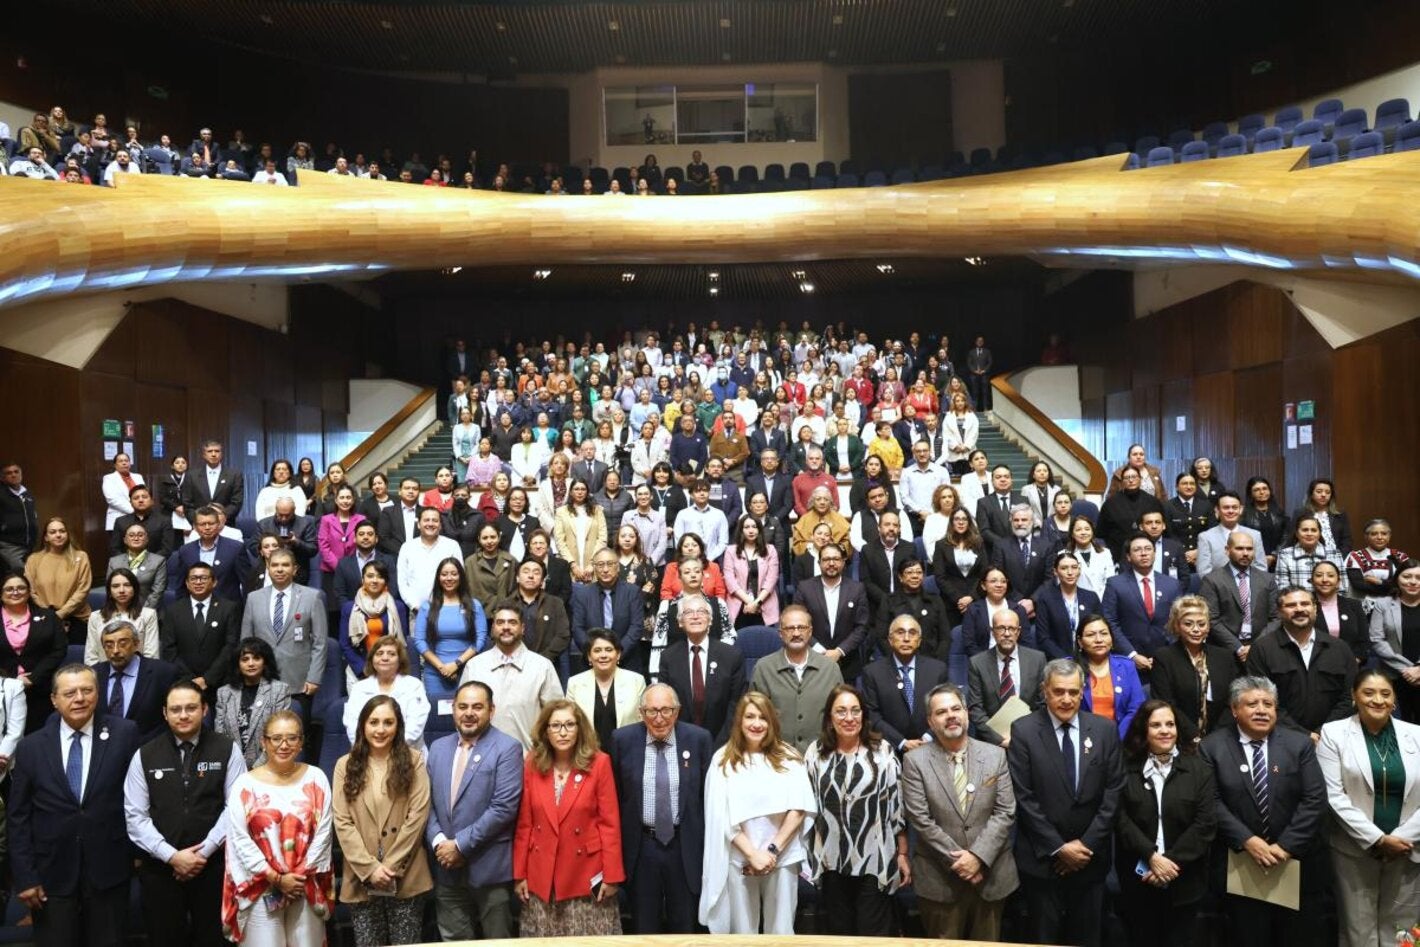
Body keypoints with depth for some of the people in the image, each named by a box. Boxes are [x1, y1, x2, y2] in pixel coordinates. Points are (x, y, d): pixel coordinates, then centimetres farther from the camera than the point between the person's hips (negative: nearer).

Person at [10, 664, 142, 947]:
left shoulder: (124, 735, -5)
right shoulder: (31, 747, 0)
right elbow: (18, 817, 2)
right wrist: (24, 876, -2)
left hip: (108, 870, -1)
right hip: (51, 873, 1)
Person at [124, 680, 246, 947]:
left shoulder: (227, 749, -2)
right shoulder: (145, 756, 1)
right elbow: (135, 816, -2)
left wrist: (204, 850, -13)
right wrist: (172, 856, -12)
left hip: (214, 864, -1)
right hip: (159, 867, 1)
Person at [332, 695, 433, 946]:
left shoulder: (413, 761, 2)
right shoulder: (346, 765, 5)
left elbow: (418, 816, -4)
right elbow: (342, 822, -1)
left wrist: (391, 866, -10)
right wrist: (369, 868, -10)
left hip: (405, 877, -1)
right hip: (362, 878, 1)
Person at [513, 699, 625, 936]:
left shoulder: (599, 763, -7)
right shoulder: (532, 765, 0)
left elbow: (610, 823, -7)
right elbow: (524, 824, 3)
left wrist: (611, 875, -9)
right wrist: (519, 874, 2)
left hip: (586, 874, -2)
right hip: (541, 876, 3)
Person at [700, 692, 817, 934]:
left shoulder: (787, 756, 3)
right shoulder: (723, 759, 1)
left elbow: (799, 808, -2)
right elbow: (721, 815, -3)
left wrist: (773, 849, -10)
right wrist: (752, 853, -10)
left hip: (783, 857, 1)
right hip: (739, 858, 0)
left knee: (781, 930, 7)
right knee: (742, 930, 7)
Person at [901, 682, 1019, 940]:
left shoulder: (995, 755, 2)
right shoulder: (915, 761, -5)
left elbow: (1005, 812, -3)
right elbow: (920, 820, -9)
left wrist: (978, 856, -13)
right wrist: (957, 860, -13)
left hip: (991, 874, 2)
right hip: (939, 878, -2)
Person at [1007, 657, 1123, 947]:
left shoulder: (1105, 729, 0)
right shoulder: (1023, 731, -8)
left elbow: (1113, 793, -1)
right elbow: (1024, 798, -10)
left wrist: (1086, 844, -8)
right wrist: (1058, 848, -12)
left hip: (1090, 856, 2)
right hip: (1042, 858, -2)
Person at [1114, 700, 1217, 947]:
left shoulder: (1199, 768, 1)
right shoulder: (1126, 768, 1)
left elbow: (1206, 823, -6)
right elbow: (1121, 819, -5)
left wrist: (1172, 861, -13)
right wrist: (1152, 857, -16)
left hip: (1184, 882, 0)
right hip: (1138, 880, 0)